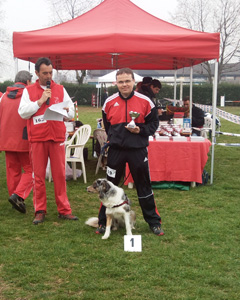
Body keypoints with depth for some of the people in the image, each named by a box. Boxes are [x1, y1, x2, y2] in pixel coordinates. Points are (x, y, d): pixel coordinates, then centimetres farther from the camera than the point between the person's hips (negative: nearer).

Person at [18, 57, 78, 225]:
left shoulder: (60, 90, 12)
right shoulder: (29, 91, 7)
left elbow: (71, 111, 11)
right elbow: (22, 112, -3)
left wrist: (67, 112, -12)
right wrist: (40, 101, -10)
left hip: (57, 138, 1)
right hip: (37, 138, -1)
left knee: (60, 174, 2)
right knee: (39, 176, 3)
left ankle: (64, 209, 9)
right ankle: (40, 211, 11)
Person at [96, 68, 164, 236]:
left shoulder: (145, 101, -3)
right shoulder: (109, 102, 3)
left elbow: (153, 123, 3)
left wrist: (140, 130, -13)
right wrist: (113, 137, 7)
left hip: (138, 150, -1)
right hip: (116, 150, 2)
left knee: (144, 186, 7)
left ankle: (154, 222, 19)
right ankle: (103, 222, 20)